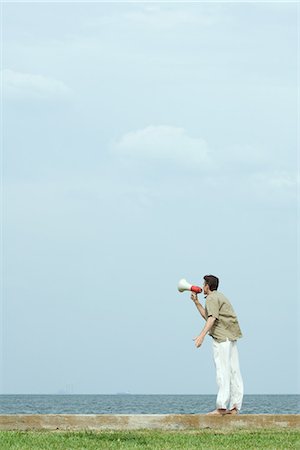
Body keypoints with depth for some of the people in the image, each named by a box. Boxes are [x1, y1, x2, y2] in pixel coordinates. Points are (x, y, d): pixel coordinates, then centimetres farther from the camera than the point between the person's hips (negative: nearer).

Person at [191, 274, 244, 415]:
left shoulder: (212, 298, -5)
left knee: (222, 371, -13)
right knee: (233, 371, 5)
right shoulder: (219, 297, 26)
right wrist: (196, 302, 33)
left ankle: (222, 406, -18)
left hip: (222, 337, -10)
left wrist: (202, 335, -30)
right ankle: (234, 407, 2)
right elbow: (207, 317, 35)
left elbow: (212, 318, -20)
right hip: (231, 338, 10)